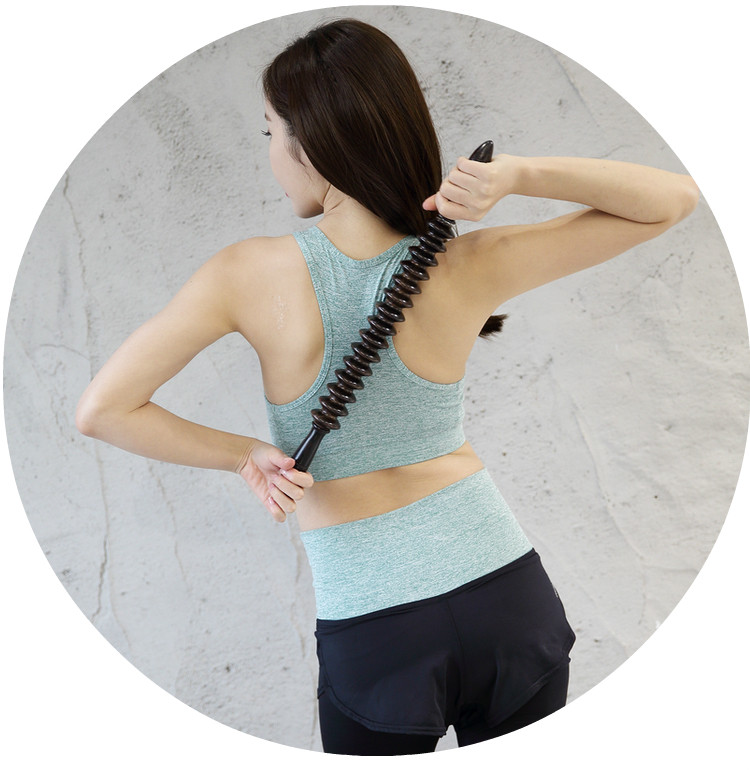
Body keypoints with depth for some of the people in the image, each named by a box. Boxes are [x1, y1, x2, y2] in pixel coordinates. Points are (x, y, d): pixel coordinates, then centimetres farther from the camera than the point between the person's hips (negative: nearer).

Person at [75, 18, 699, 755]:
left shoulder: (248, 273, -13)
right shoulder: (464, 269, -10)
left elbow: (101, 410, -12)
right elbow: (674, 196, -2)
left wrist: (243, 455, -3)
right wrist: (518, 174, -17)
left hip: (373, 633, -2)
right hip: (510, 592, 2)